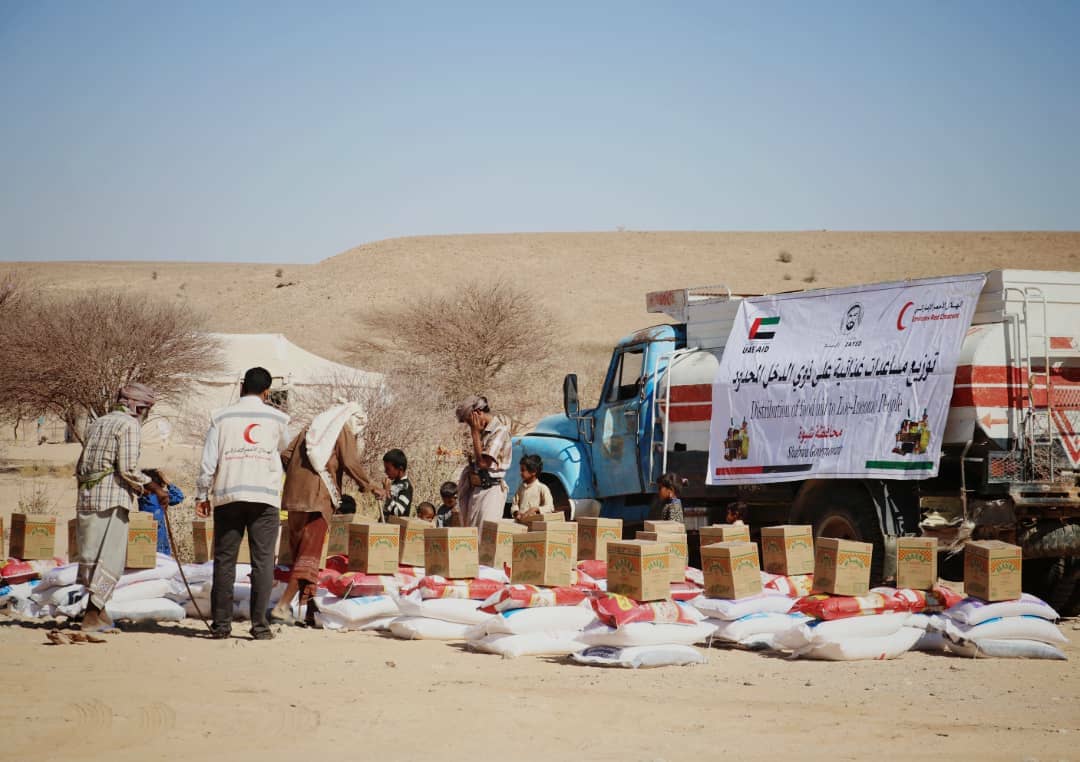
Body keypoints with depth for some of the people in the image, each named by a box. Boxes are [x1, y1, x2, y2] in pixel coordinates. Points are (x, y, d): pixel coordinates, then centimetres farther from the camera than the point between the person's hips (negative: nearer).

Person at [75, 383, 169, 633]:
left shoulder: (98, 424, 20)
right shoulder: (129, 425, -4)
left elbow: (81, 467, 20)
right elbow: (128, 469, -14)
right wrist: (154, 488, -3)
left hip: (86, 498, 8)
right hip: (112, 500, -8)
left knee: (94, 557, 12)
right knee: (109, 559, -6)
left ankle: (99, 611, 16)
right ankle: (91, 617, -11)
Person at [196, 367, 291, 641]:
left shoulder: (221, 417, 6)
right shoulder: (277, 418, 7)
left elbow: (209, 460, 1)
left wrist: (202, 495, 7)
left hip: (227, 497, 1)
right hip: (265, 498, -1)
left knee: (224, 560, 4)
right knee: (262, 561, -1)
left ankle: (221, 623, 3)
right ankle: (260, 624, -6)